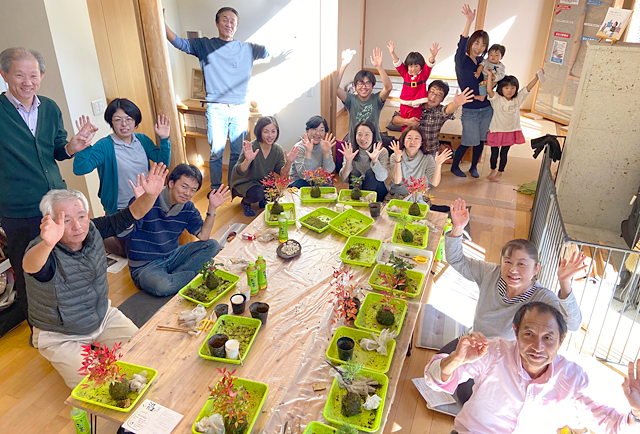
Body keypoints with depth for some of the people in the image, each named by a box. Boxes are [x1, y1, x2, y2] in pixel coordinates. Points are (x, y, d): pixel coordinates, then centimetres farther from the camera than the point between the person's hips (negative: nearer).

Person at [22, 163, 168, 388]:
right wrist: (47, 243, -76)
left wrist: (150, 195, -33)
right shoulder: (42, 250, -29)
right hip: (61, 337, -5)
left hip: (104, 316, 5)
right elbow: (31, 267, -52)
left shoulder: (92, 230, -12)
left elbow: (130, 215, -12)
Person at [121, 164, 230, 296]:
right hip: (145, 266, -6)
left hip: (172, 256, 7)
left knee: (213, 245, -5)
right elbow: (122, 234, -33)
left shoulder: (188, 207, 0)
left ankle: (172, 276, -14)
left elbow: (203, 236, -2)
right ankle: (197, 274, -8)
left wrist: (212, 208, -12)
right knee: (162, 286, -38)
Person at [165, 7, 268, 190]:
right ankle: (215, 189, 11)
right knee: (216, 151, -4)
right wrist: (162, 23, -13)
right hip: (216, 108, -2)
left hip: (240, 108, 2)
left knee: (238, 151, 6)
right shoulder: (204, 45, 9)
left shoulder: (248, 48, 12)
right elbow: (180, 43, 1)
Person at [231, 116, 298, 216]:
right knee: (257, 194, -31)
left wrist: (288, 163, -29)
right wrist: (247, 161, -50)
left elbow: (282, 174, -10)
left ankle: (262, 200, 14)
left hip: (263, 182, 5)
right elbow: (238, 173, -30)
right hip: (243, 183, -5)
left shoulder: (278, 150, -10)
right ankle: (245, 202, 4)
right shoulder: (251, 147, -26)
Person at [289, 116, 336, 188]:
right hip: (298, 181, -5)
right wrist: (308, 152, -34)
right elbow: (304, 175, -24)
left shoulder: (324, 145, -1)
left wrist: (326, 152, -25)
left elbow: (328, 171, -9)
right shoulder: (299, 147, -14)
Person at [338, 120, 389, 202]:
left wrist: (375, 160, -38)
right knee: (354, 173, -23)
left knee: (370, 173, -25)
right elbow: (344, 178, -12)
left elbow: (382, 178, -22)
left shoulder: (382, 152, -9)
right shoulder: (351, 151, -4)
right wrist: (348, 161, -29)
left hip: (378, 193, -1)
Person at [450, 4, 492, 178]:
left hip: (486, 108, 6)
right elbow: (462, 45, -28)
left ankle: (473, 167, 31)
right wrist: (469, 22, -39)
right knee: (468, 142, -1)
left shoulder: (482, 62, 9)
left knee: (481, 141, 12)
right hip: (470, 110, -6)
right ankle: (454, 166, 21)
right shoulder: (462, 61, -8)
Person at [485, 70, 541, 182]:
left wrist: (537, 77, -13)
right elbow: (489, 90, -28)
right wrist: (490, 76, -31)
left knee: (504, 153, 9)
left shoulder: (518, 99, 0)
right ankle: (493, 170, 30)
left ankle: (500, 173, 21)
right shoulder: (497, 99, -12)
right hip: (496, 131, -2)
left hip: (510, 131, 2)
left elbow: (528, 88, -2)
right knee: (494, 152, 10)